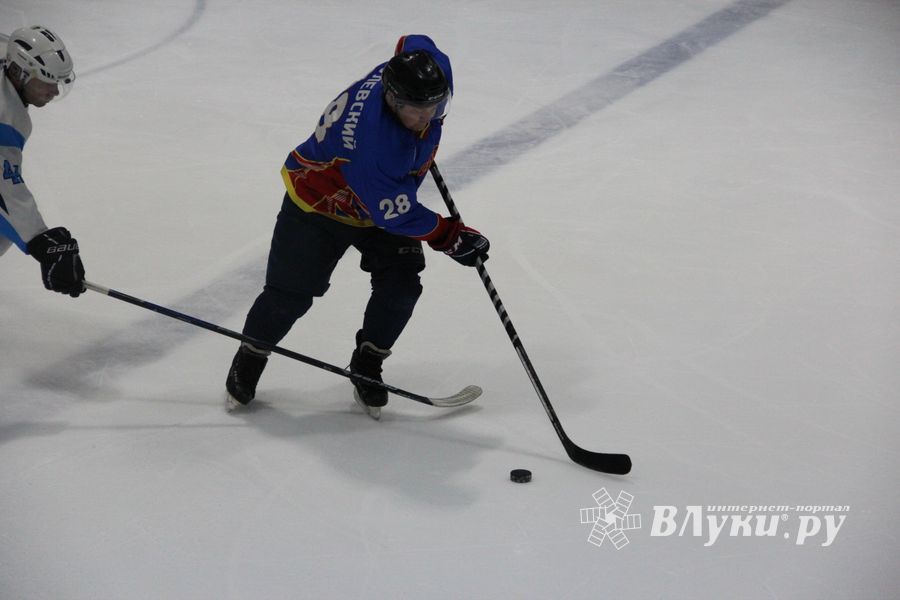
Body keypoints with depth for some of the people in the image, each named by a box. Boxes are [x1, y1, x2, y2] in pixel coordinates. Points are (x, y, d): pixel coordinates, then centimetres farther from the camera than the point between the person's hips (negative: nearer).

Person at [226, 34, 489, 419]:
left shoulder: (432, 68, -23)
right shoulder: (367, 136, -43)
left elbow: (412, 43, 4)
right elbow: (390, 210, -34)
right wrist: (448, 236, -28)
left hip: (387, 195, 6)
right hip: (320, 199, -6)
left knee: (401, 286, -8)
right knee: (291, 293, -2)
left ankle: (367, 366, 14)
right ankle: (250, 358, 27)